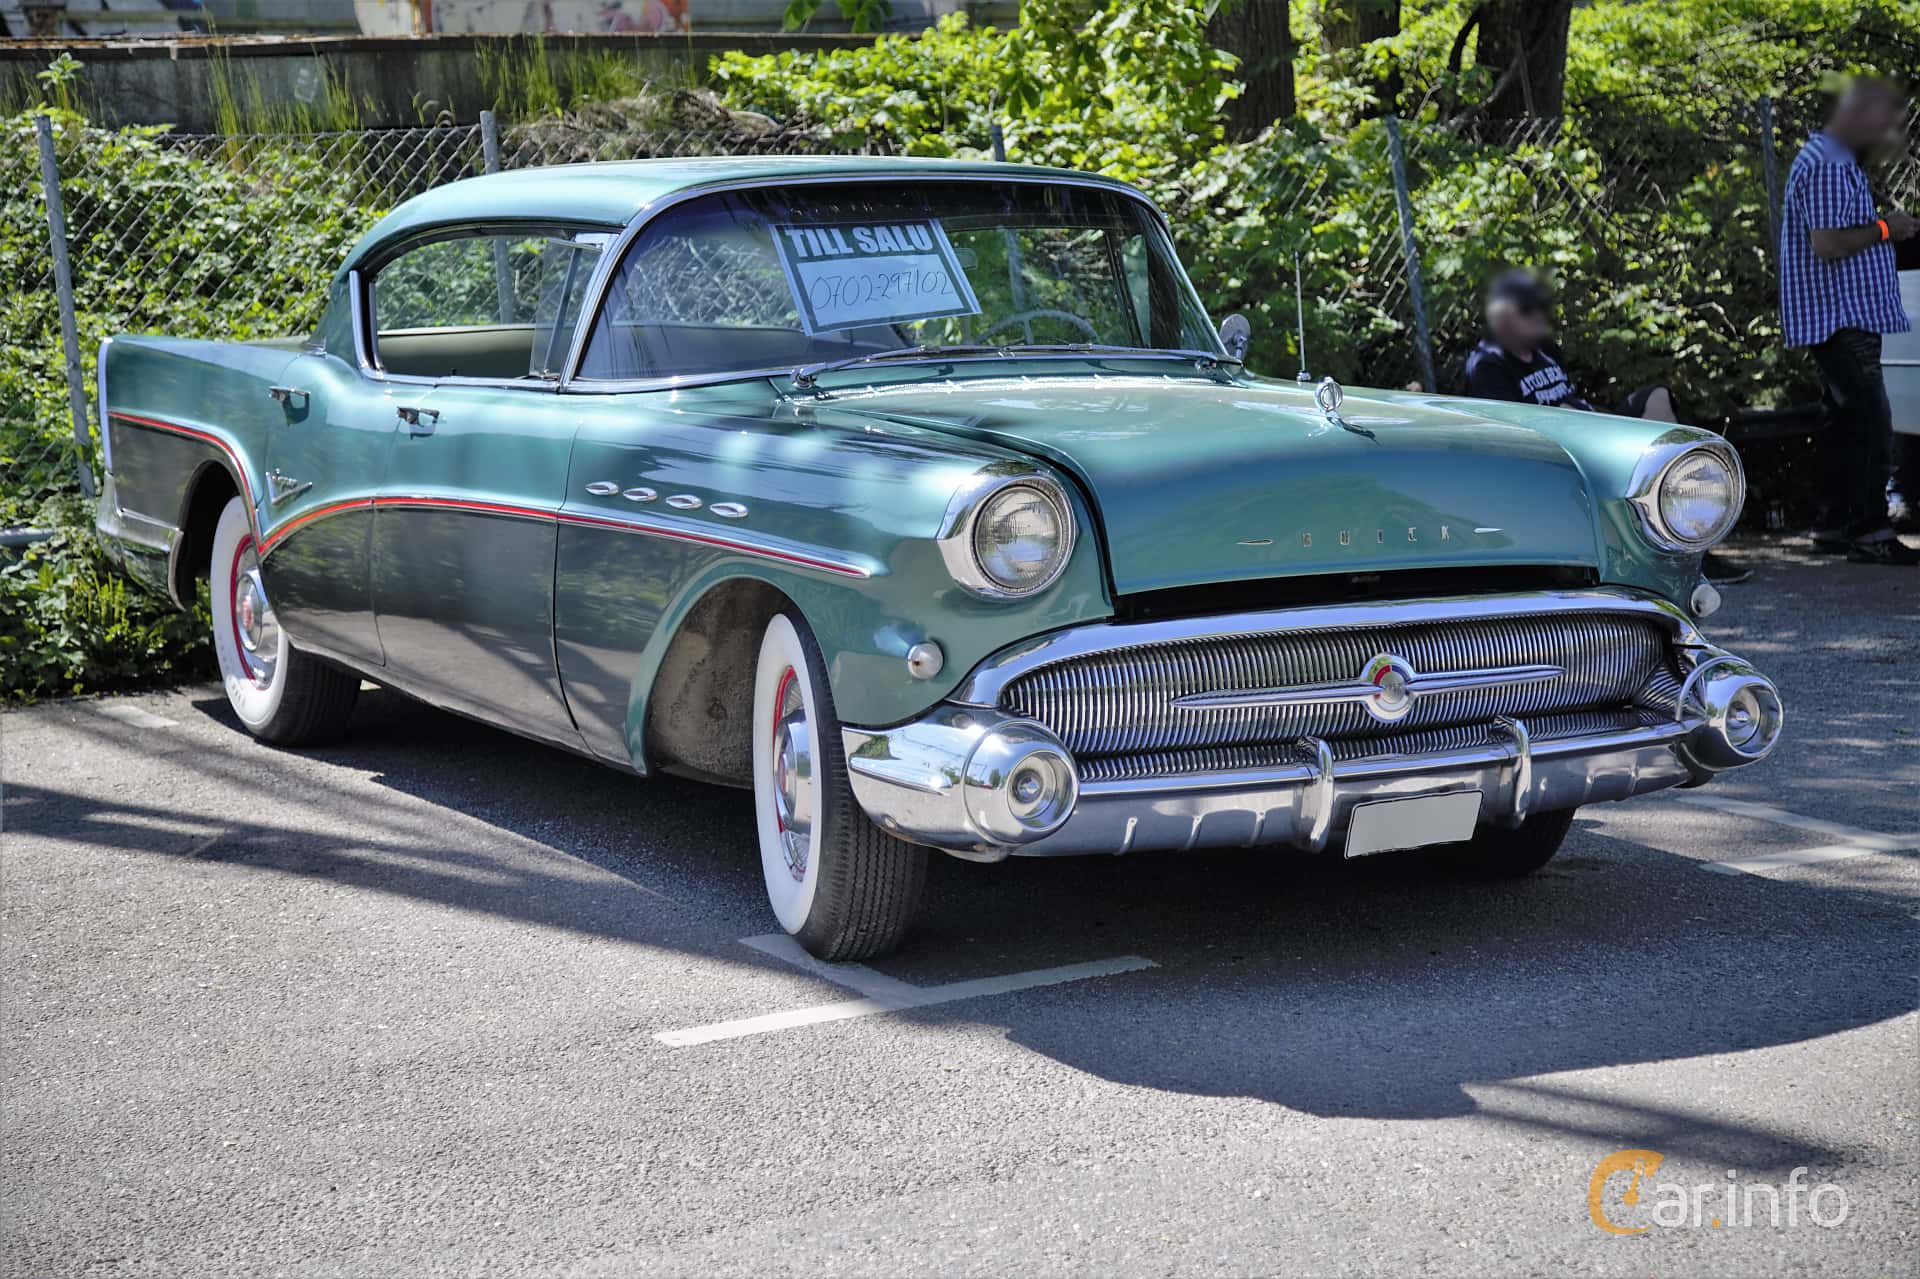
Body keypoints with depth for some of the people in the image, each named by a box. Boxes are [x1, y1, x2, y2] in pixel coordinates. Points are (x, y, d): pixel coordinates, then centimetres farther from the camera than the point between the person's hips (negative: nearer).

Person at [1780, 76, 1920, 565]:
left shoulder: (1836, 162, 20)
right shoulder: (1828, 167, -16)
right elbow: (1828, 243, -25)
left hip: (1847, 319, 11)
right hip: (1841, 318, -11)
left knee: (1848, 423, 14)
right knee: (1871, 422, -12)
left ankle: (1836, 526, 19)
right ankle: (1871, 533, -12)